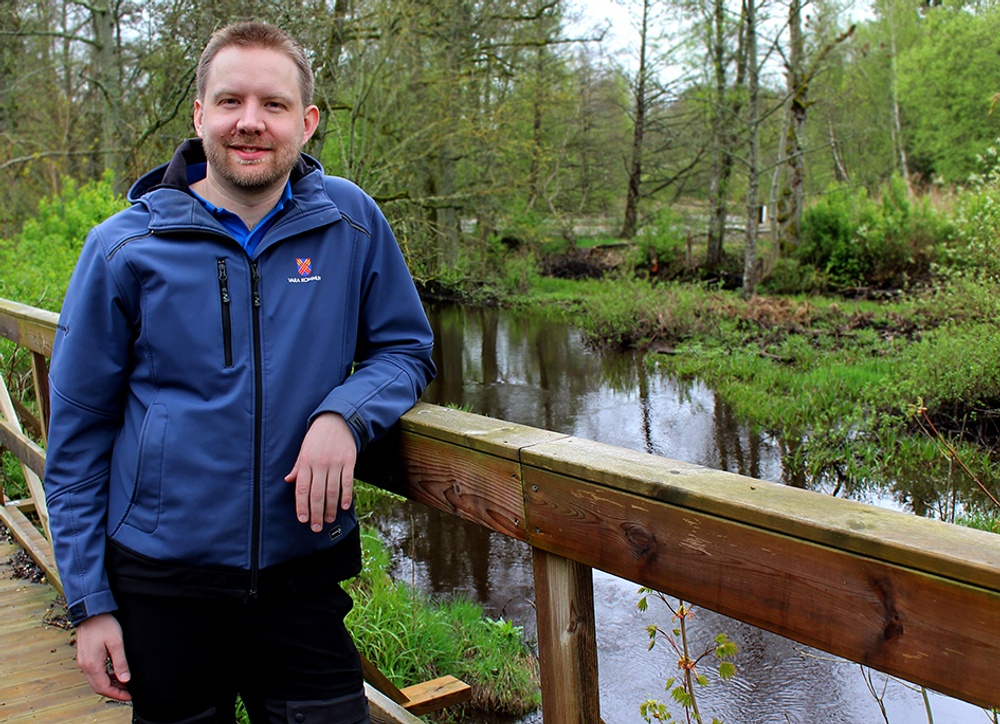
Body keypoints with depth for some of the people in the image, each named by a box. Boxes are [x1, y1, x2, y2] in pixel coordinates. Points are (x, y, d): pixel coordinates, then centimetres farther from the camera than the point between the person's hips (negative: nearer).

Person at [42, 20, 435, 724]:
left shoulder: (352, 222, -4)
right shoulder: (123, 248, -6)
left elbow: (407, 348, 6)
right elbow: (77, 434, 0)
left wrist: (344, 413, -17)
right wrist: (89, 601, 0)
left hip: (306, 574, 1)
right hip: (160, 586, 0)